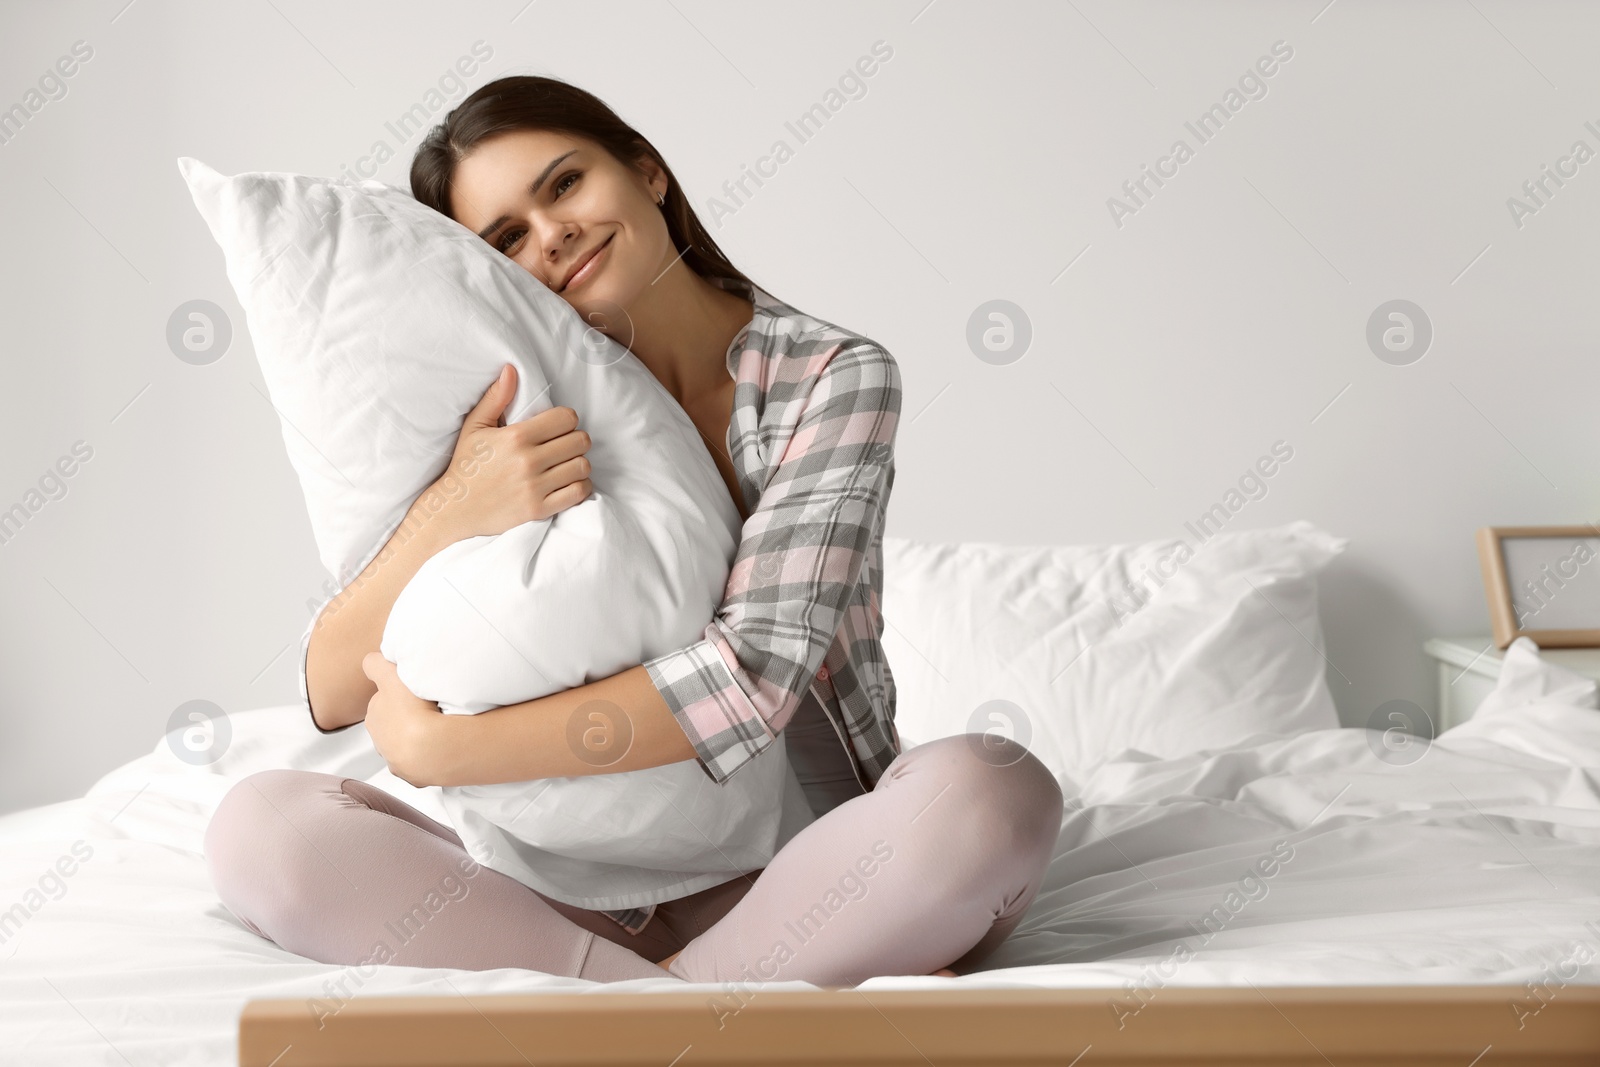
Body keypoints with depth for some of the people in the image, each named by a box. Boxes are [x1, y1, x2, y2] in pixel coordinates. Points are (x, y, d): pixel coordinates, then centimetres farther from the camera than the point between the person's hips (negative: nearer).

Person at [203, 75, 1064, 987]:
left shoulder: (834, 375, -5)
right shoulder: (526, 414, 5)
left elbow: (759, 673, -19)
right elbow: (333, 693, -2)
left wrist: (434, 746, -16)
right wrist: (452, 519, -22)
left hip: (803, 877, -3)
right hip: (591, 896, 4)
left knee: (992, 792, -33)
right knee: (261, 827, -21)